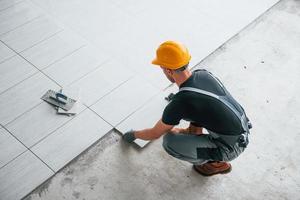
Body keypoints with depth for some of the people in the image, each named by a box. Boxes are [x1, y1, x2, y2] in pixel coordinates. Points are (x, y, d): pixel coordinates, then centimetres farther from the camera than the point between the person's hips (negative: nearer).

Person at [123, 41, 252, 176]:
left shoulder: (179, 103, -24)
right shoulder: (203, 74, -3)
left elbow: (155, 134, -7)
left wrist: (134, 135, 14)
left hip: (231, 147, -8)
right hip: (242, 129, 8)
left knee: (169, 142, -13)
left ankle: (218, 163, 5)